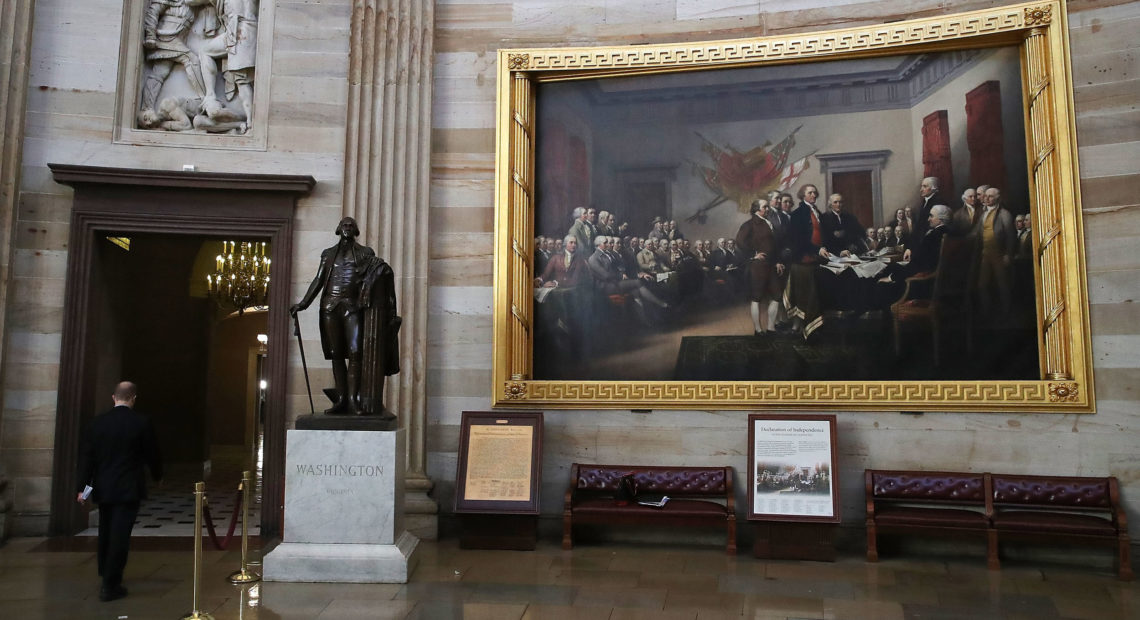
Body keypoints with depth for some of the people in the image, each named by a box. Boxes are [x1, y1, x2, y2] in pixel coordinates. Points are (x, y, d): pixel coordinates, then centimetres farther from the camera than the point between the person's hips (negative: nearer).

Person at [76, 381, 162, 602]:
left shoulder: (98, 422, -1)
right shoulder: (141, 422, -10)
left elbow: (86, 456, -2)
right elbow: (151, 453, -2)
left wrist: (82, 486, 1)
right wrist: (157, 476, 15)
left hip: (103, 488, 4)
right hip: (129, 489, -4)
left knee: (105, 532, 20)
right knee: (120, 535, -2)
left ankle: (106, 571, 38)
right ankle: (110, 586, 0)